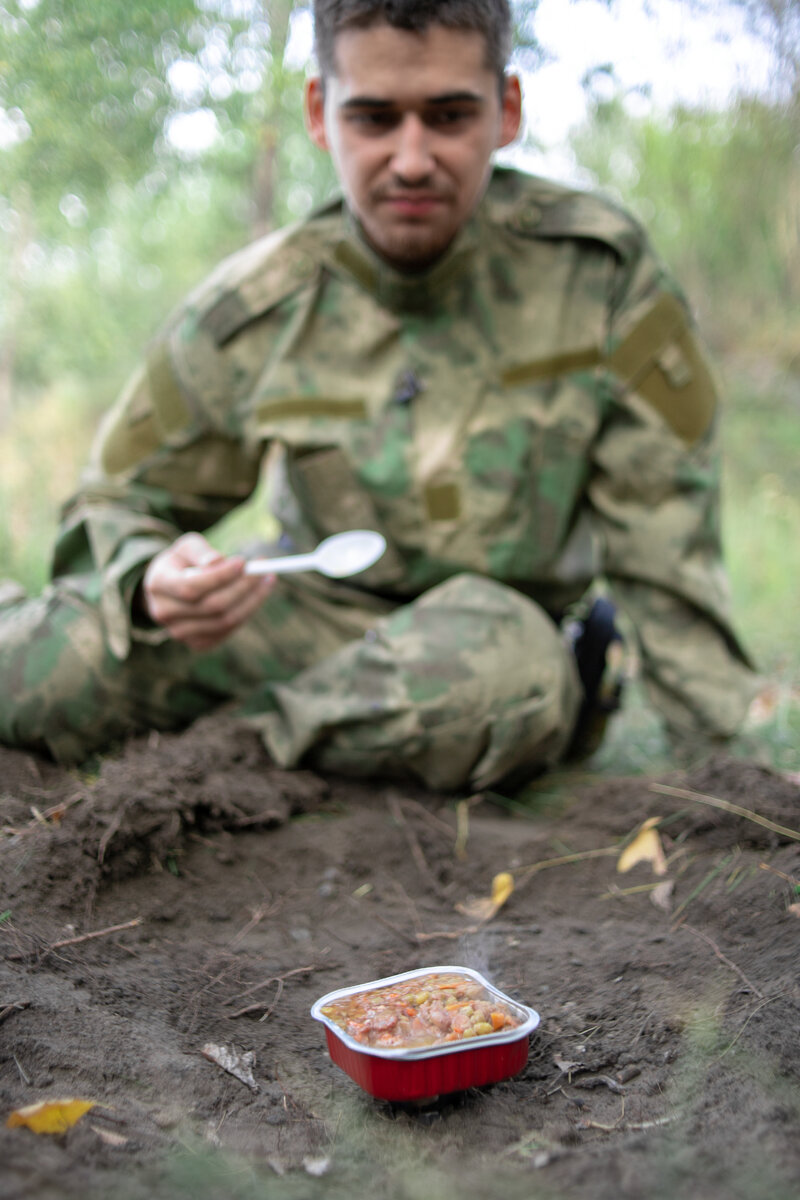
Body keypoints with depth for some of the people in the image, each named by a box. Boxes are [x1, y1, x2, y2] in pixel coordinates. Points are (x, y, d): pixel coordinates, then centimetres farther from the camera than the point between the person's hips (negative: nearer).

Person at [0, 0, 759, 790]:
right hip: (306, 616, 1)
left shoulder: (599, 270, -12)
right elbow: (118, 503, 3)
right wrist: (150, 580, -22)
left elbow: (666, 547, -9)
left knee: (494, 656, -39)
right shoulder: (250, 310, -7)